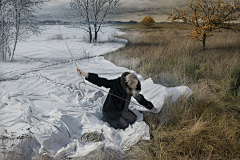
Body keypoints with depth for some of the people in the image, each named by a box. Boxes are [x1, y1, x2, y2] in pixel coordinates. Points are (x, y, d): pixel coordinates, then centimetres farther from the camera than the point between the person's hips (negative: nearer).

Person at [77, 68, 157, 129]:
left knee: (133, 119, 1)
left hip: (121, 109, 7)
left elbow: (139, 98, 5)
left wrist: (151, 107, 12)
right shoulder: (116, 83, -31)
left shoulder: (132, 88, -11)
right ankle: (107, 118, 7)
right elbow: (100, 81, -34)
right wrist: (85, 74, -46)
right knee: (124, 125, -13)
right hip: (110, 110, -7)